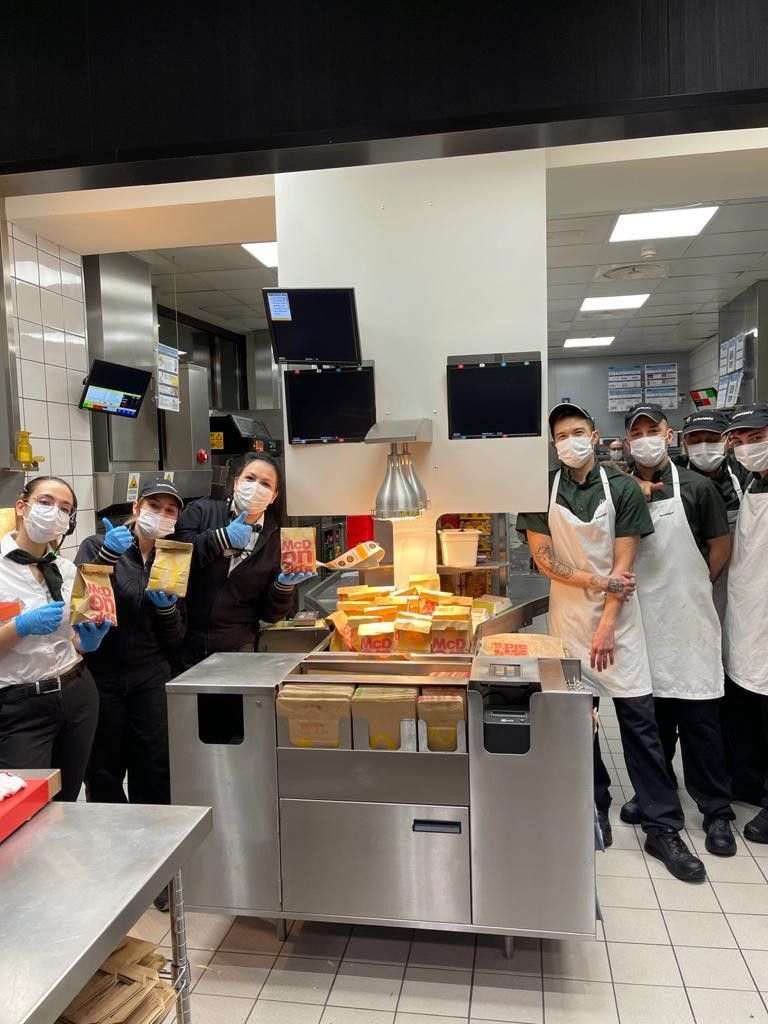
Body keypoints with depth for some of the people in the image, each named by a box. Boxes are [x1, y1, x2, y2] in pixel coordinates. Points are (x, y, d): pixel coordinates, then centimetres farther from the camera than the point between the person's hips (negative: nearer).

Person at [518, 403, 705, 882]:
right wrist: (596, 581, -13)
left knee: (639, 717, -1)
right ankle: (595, 809, 25)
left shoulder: (623, 489, -5)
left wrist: (606, 628, -13)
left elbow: (623, 564, -8)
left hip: (618, 614, -1)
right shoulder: (543, 492, 0)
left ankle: (663, 828, 9)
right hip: (568, 614, 2)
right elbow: (543, 558, -2)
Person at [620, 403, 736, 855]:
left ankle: (717, 812, 16)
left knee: (698, 715, 3)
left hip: (688, 618, -2)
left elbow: (721, 545, 3)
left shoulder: (696, 487, -3)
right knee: (651, 711, 13)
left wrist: (692, 587, 5)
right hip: (640, 616, 2)